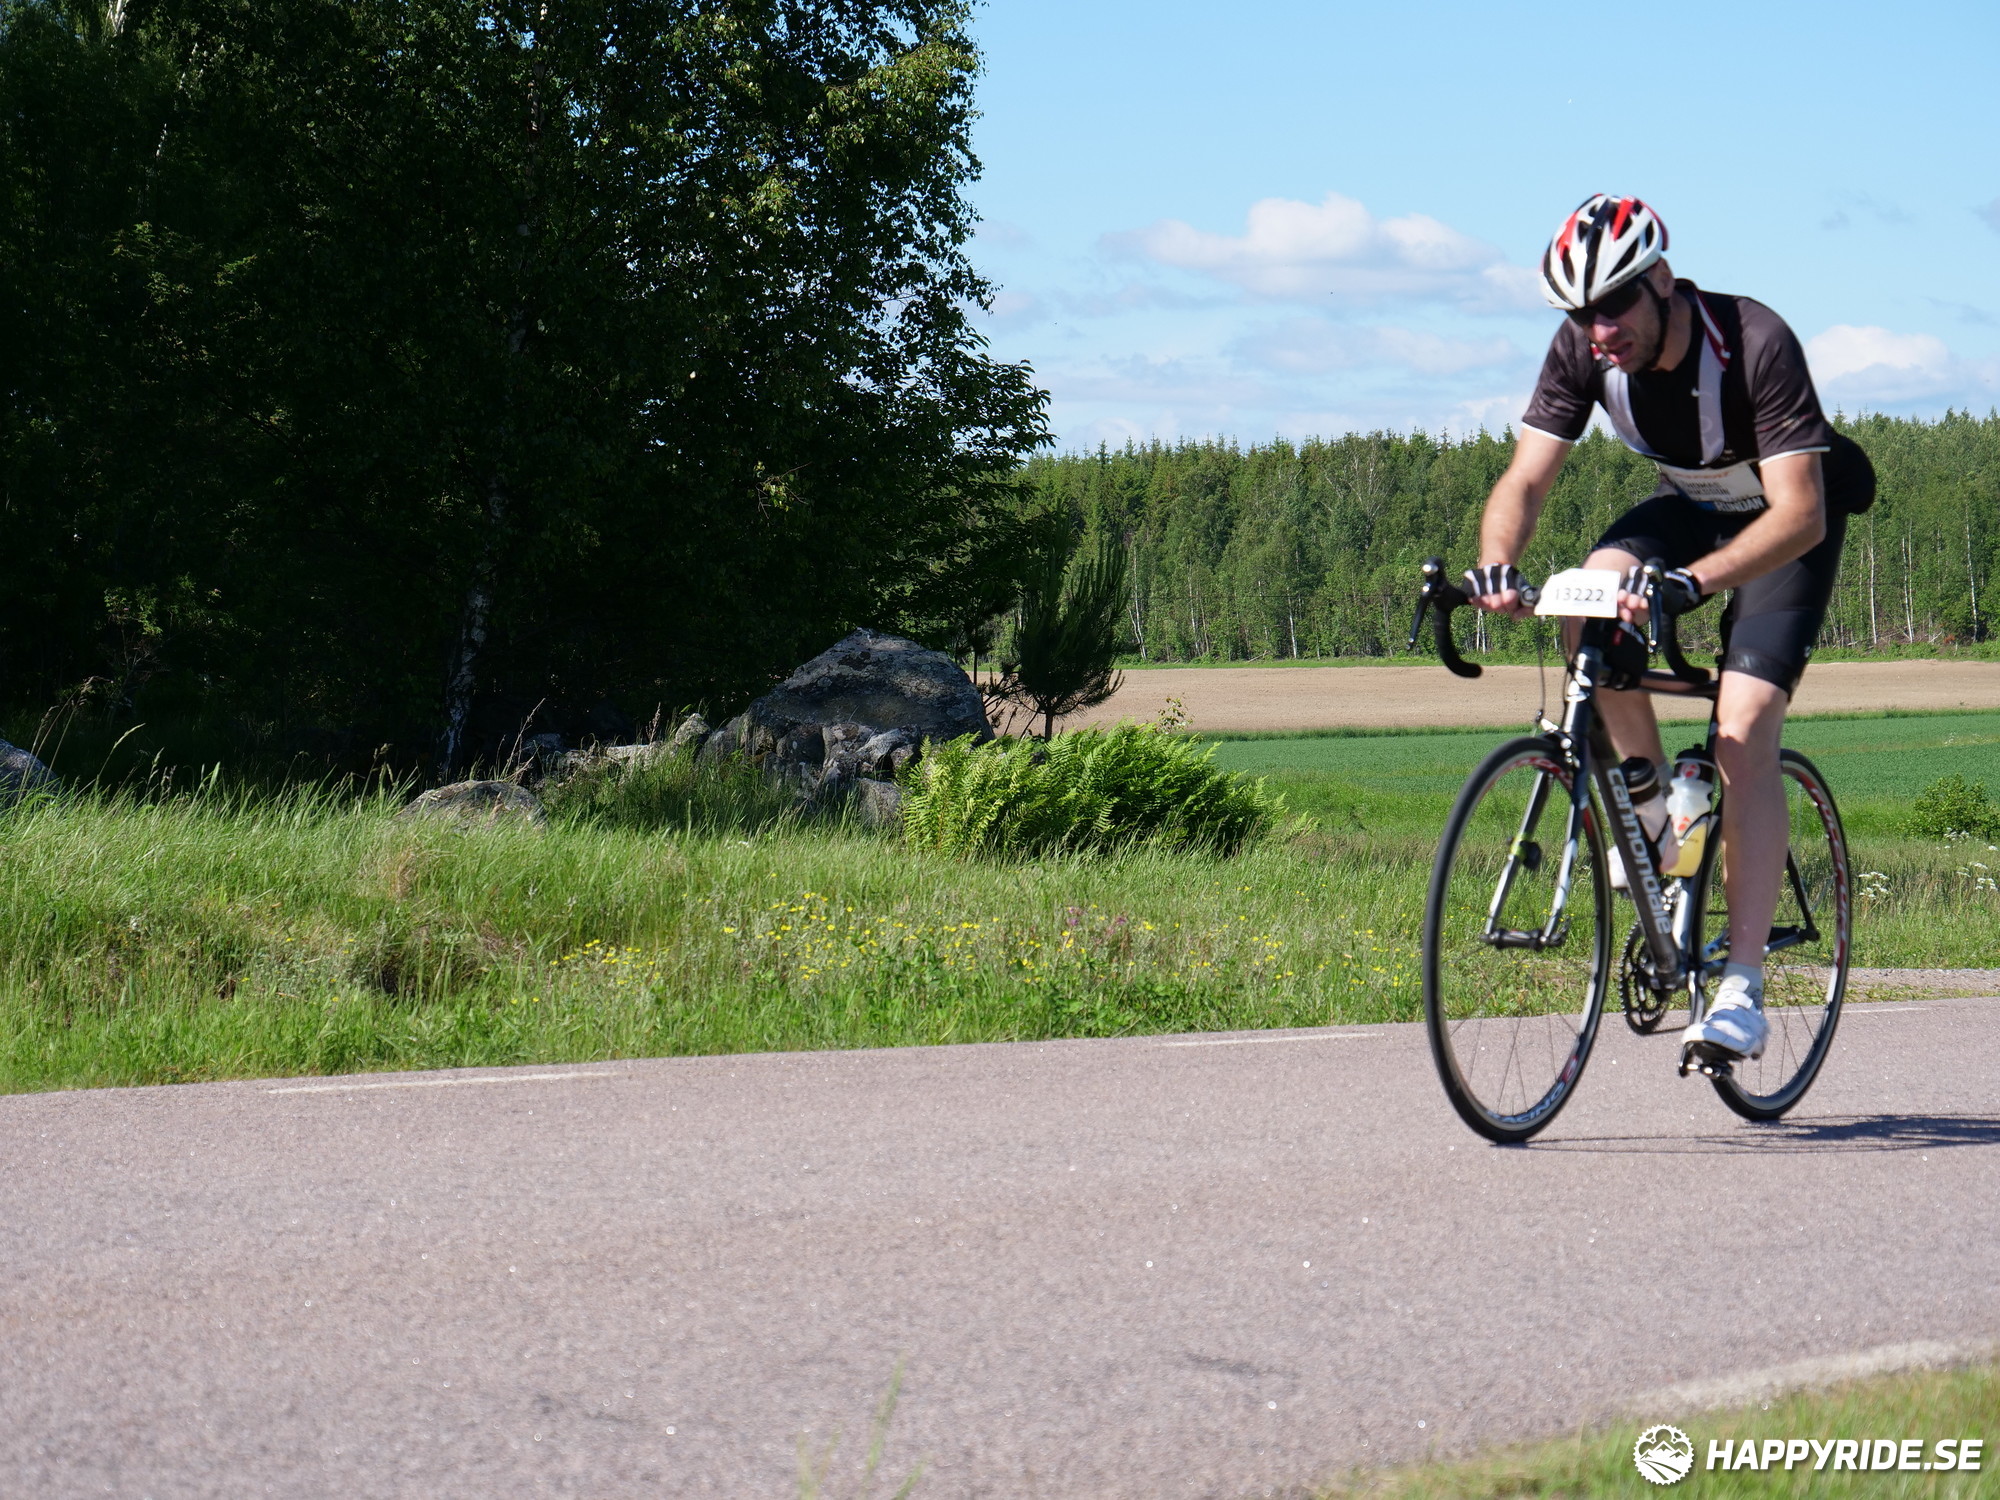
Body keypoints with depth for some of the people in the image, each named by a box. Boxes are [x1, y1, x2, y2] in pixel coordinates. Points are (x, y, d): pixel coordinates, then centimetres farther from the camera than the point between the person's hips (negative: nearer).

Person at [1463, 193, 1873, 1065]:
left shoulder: (1755, 344, -34)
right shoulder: (1583, 349, -20)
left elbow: (1799, 513, -40)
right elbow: (1526, 478, -22)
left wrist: (1693, 582, -55)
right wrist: (1495, 565, -44)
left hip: (1791, 518, -5)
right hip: (1689, 504, 5)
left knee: (1744, 730, -21)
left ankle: (1741, 990, -20)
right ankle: (1653, 809, -7)